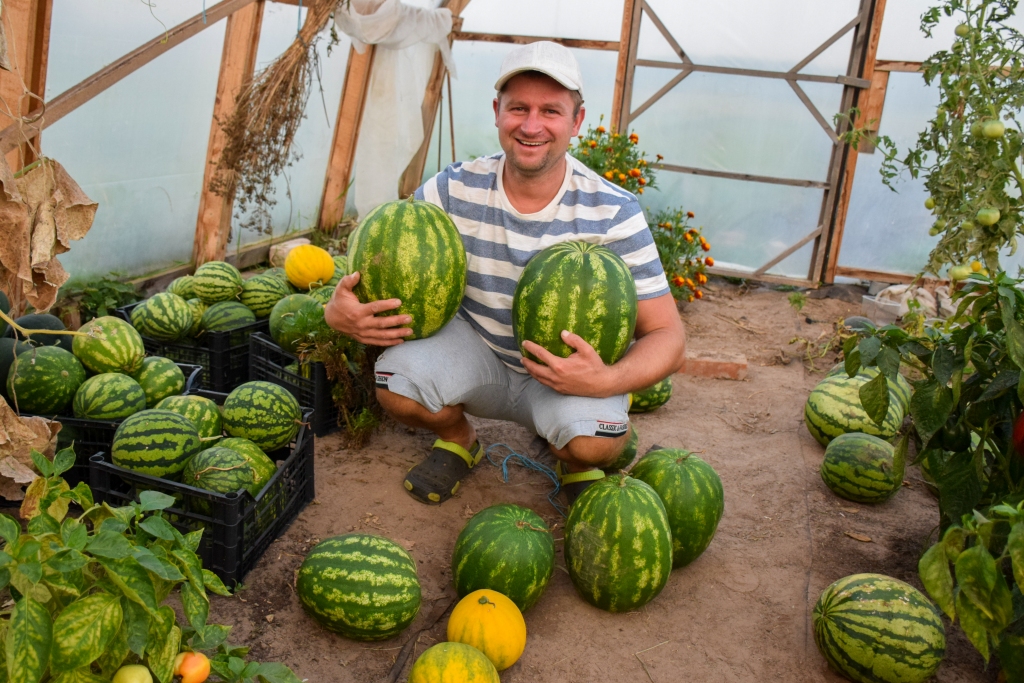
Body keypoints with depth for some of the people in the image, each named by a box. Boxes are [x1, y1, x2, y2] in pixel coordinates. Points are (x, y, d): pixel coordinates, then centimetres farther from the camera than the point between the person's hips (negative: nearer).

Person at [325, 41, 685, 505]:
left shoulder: (613, 213, -17)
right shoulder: (452, 190, -12)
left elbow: (667, 334, -17)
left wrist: (606, 380, -39)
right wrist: (339, 310, -31)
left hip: (566, 370, -1)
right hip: (475, 350, 2)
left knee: (592, 440, -32)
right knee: (398, 380, -27)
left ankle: (575, 463, 8)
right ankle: (458, 441, 9)